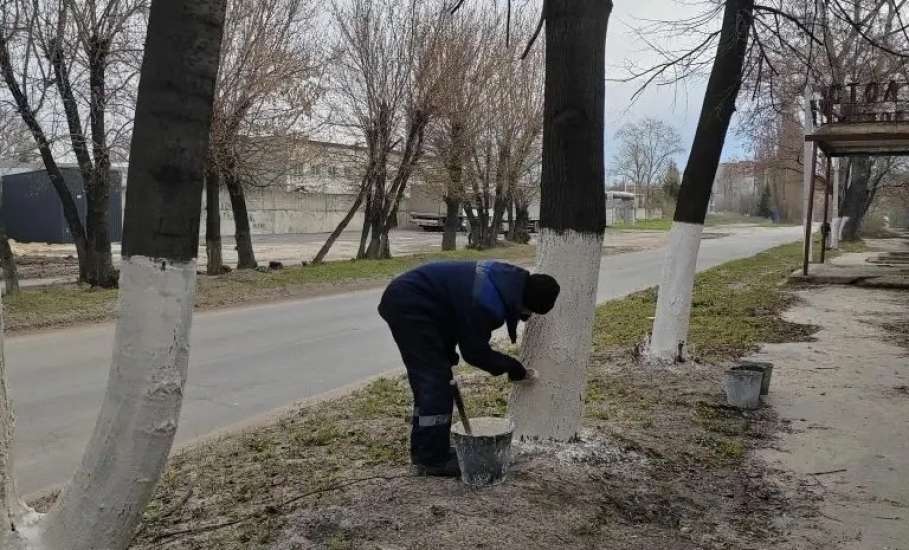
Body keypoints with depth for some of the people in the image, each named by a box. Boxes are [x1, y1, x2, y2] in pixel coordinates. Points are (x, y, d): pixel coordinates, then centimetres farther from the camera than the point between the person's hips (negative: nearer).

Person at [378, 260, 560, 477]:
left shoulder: (510, 280, 1)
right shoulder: (486, 301, -27)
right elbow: (475, 352, -14)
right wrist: (512, 367, -4)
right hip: (408, 306, -10)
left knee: (427, 381, 15)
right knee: (435, 381, -9)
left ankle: (423, 452, 24)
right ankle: (433, 460, -1)